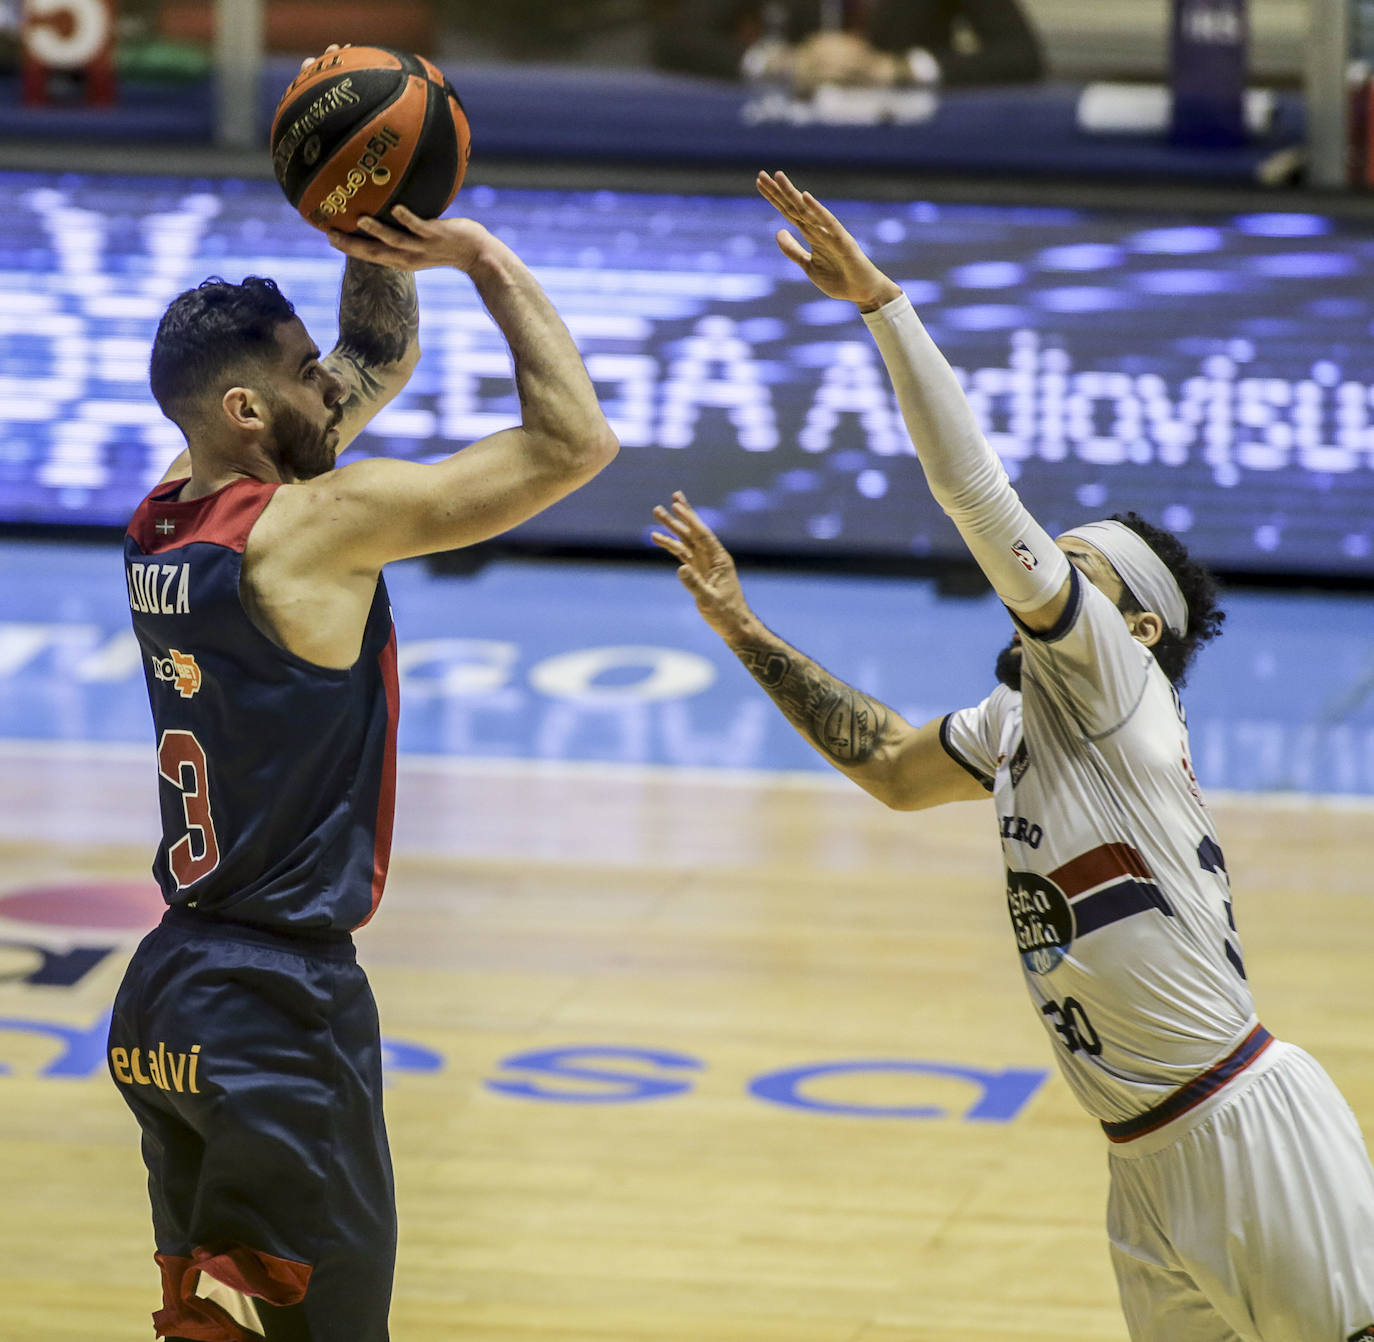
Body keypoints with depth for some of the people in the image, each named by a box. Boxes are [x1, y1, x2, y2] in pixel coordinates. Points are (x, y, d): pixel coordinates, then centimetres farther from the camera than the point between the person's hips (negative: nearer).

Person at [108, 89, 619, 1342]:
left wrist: (375, 232, 8)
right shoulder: (319, 524, -16)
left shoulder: (167, 519, 9)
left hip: (165, 994, 9)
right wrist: (486, 258, -8)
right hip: (281, 1003, -9)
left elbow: (379, 359, 23)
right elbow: (573, 440, -17)